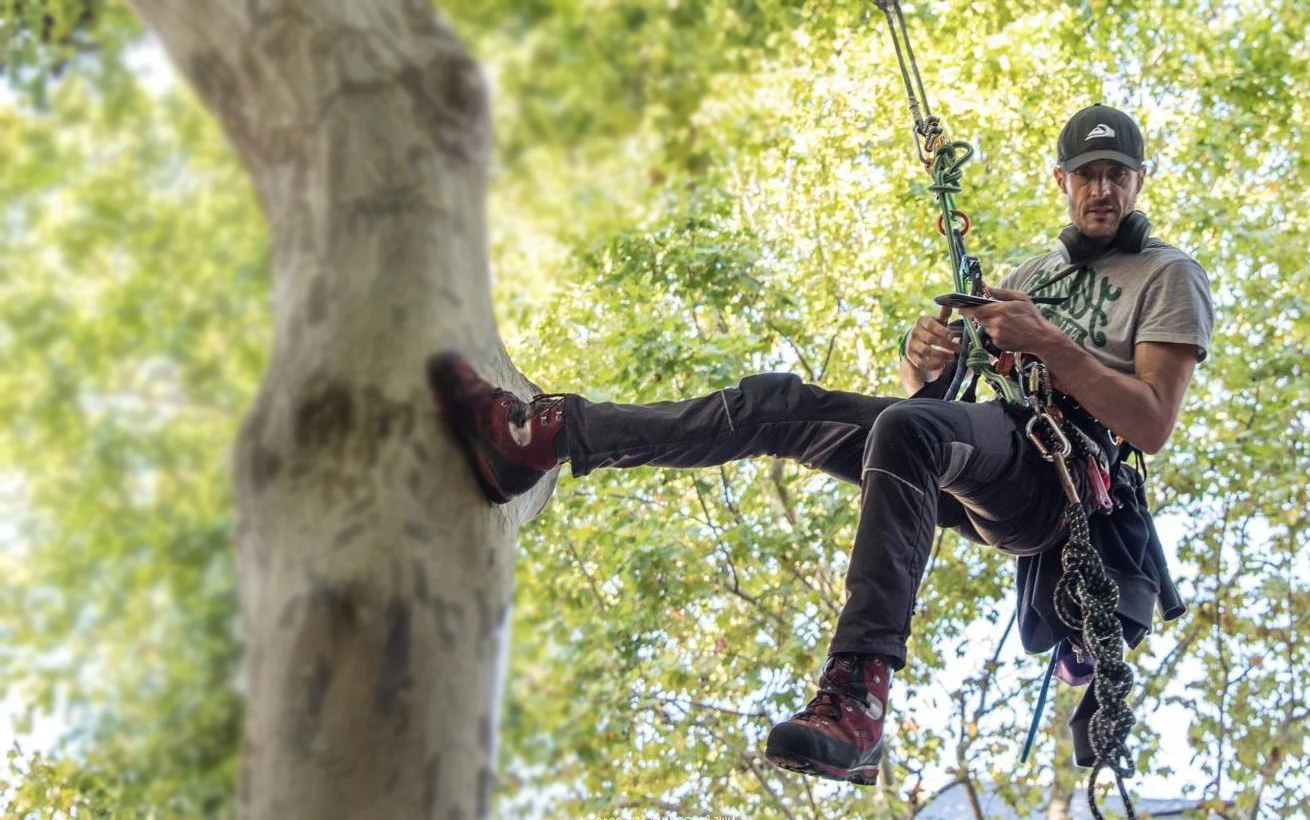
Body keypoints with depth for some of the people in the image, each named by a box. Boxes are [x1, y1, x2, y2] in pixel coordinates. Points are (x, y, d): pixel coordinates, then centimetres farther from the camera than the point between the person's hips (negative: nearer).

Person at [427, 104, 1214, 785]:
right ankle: (541, 435, -14)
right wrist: (922, 360, -1)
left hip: (1059, 485, -7)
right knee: (776, 402, -7)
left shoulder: (1169, 276, 6)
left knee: (907, 426, -38)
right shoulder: (1034, 272, 27)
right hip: (982, 472, 7)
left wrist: (1048, 341, -15)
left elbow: (1152, 425, -8)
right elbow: (927, 390, 23)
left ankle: (856, 699, -48)